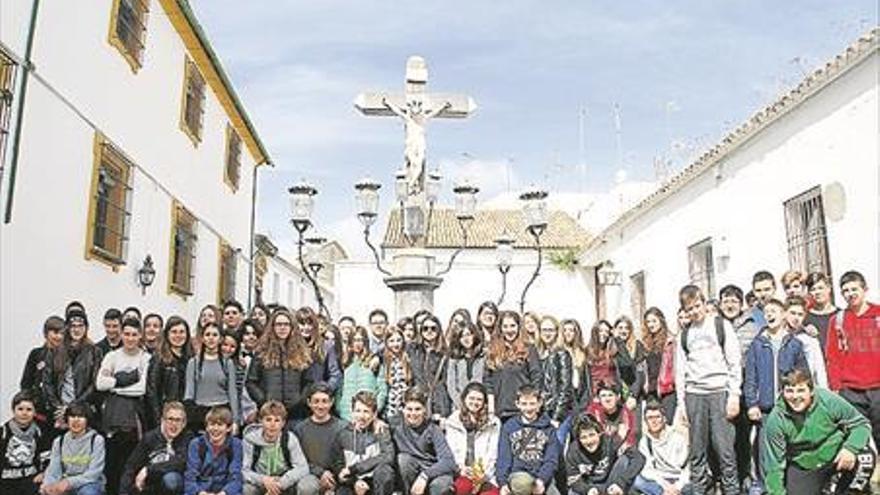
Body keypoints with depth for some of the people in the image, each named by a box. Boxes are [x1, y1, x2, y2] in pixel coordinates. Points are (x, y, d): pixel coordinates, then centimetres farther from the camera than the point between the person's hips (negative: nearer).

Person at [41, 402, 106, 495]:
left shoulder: (96, 440, -7)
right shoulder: (59, 441, 6)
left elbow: (94, 473, -13)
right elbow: (53, 471, -1)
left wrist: (70, 482, -27)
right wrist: (48, 485, -23)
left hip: (91, 485, -4)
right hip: (66, 486, 4)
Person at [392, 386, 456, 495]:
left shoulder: (433, 430, -13)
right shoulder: (397, 426, -7)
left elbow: (449, 461, -22)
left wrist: (425, 475, -33)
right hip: (411, 476, 2)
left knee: (439, 484, -35)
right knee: (403, 458, -27)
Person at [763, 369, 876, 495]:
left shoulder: (828, 400, -19)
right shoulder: (776, 419, -19)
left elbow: (861, 423, -9)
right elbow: (774, 464, -13)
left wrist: (850, 448, -27)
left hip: (837, 459, 1)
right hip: (803, 470, -1)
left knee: (866, 456, -24)